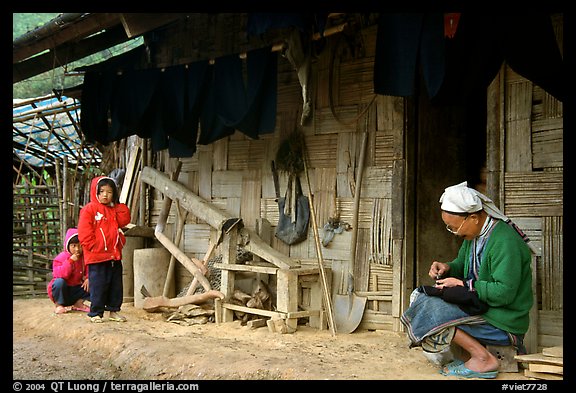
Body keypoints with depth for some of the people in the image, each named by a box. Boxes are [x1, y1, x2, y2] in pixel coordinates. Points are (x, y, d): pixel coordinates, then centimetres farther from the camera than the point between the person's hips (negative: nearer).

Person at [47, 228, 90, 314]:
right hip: (62, 290, -3)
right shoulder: (61, 258, -16)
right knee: (59, 281, -37)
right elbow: (59, 275, -31)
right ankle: (59, 305, -16)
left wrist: (88, 278, -20)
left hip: (76, 289, 4)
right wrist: (70, 261, -33)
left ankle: (79, 302, 0)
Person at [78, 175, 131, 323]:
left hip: (114, 256, 6)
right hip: (97, 256, -6)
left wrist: (119, 206, 0)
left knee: (116, 285, 11)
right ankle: (96, 313, 8)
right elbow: (84, 233, -11)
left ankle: (114, 310, 22)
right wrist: (96, 247, -15)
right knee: (98, 286, -1)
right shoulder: (89, 209, -6)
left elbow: (124, 221, 7)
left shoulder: (115, 210, 15)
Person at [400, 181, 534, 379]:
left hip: (504, 322, -10)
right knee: (419, 295, 6)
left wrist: (462, 285, -18)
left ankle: (483, 358, -14)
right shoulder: (474, 234, 7)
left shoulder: (505, 242, -23)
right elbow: (462, 263, 22)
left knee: (427, 310, -20)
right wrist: (448, 268, -1)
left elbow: (503, 293, -26)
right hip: (479, 306, 10)